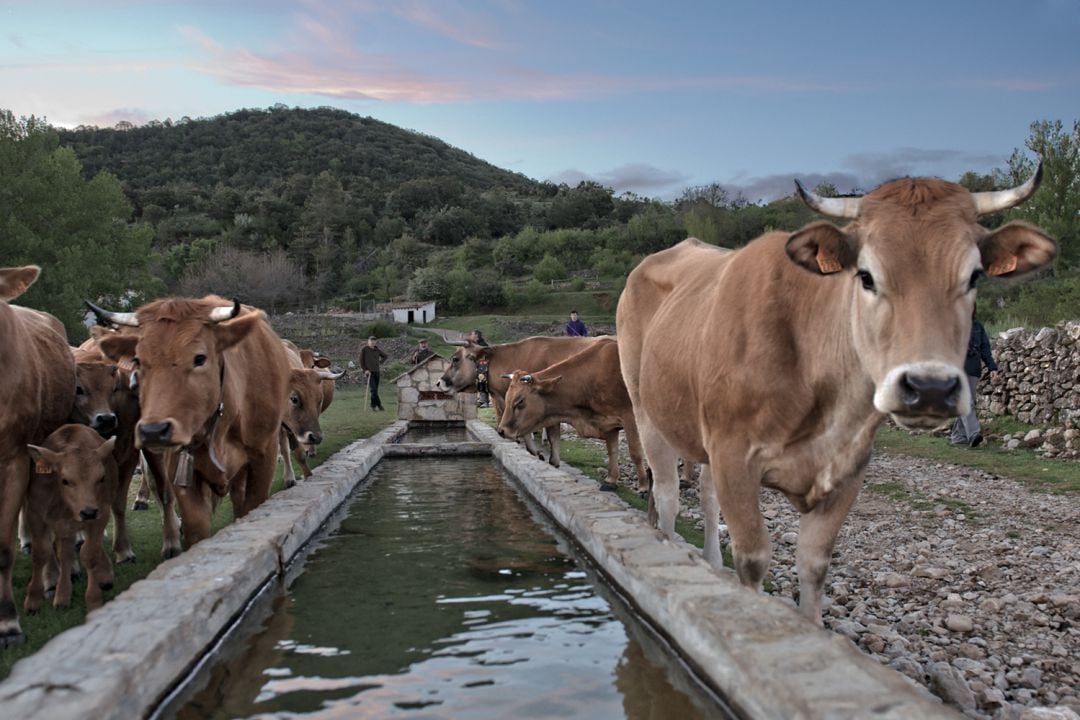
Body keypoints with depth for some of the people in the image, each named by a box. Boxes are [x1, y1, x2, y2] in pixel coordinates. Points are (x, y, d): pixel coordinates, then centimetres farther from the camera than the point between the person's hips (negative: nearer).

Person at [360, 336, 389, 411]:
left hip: (376, 371, 5)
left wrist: (380, 362, 12)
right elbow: (361, 361, -1)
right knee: (373, 389, -15)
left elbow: (385, 356, 24)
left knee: (375, 390, 6)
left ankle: (373, 405, 15)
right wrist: (365, 370, -8)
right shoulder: (364, 349, -3)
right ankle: (378, 405, -12)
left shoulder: (377, 349, 9)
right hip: (369, 372, -5)